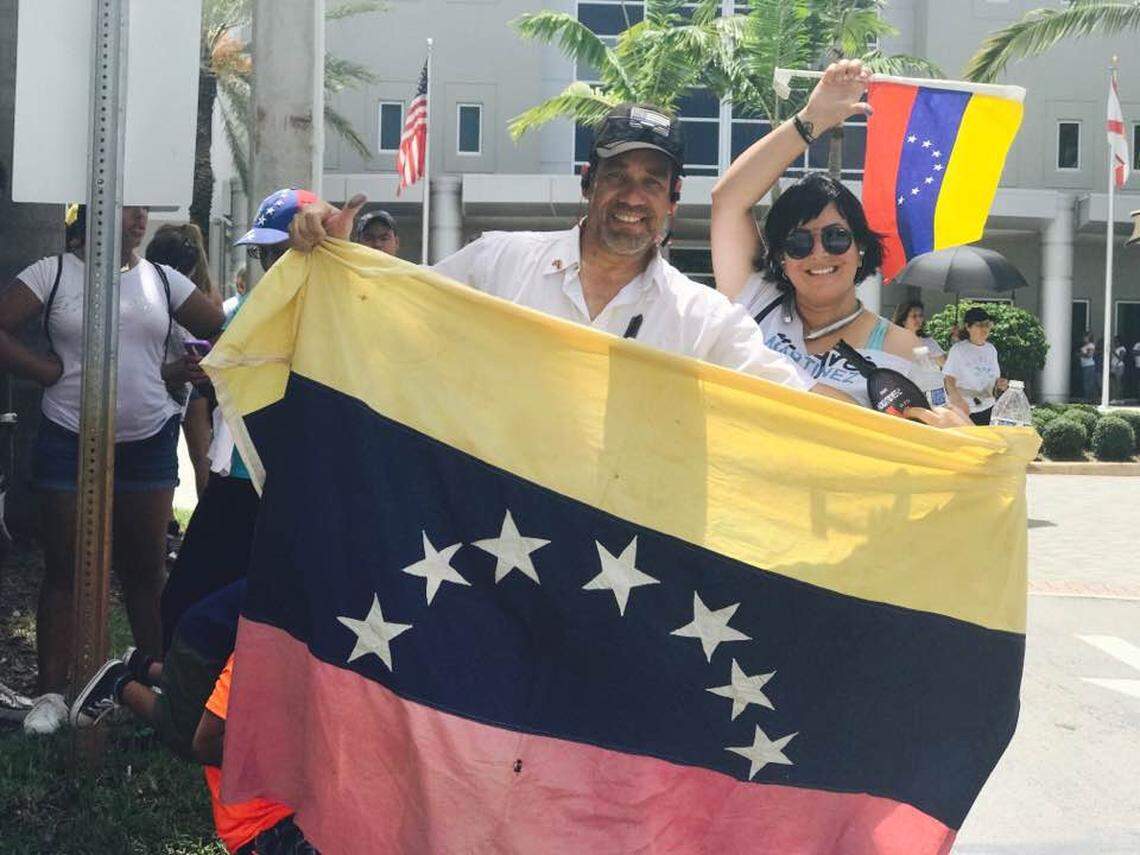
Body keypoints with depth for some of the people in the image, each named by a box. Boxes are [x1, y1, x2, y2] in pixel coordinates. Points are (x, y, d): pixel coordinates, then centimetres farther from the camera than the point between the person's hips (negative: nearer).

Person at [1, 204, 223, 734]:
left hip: (148, 446, 2)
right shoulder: (52, 273, -2)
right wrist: (54, 371, -10)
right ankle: (51, 692, 10)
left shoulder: (161, 279, 6)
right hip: (70, 445, -2)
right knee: (64, 570, 4)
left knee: (145, 570, 8)